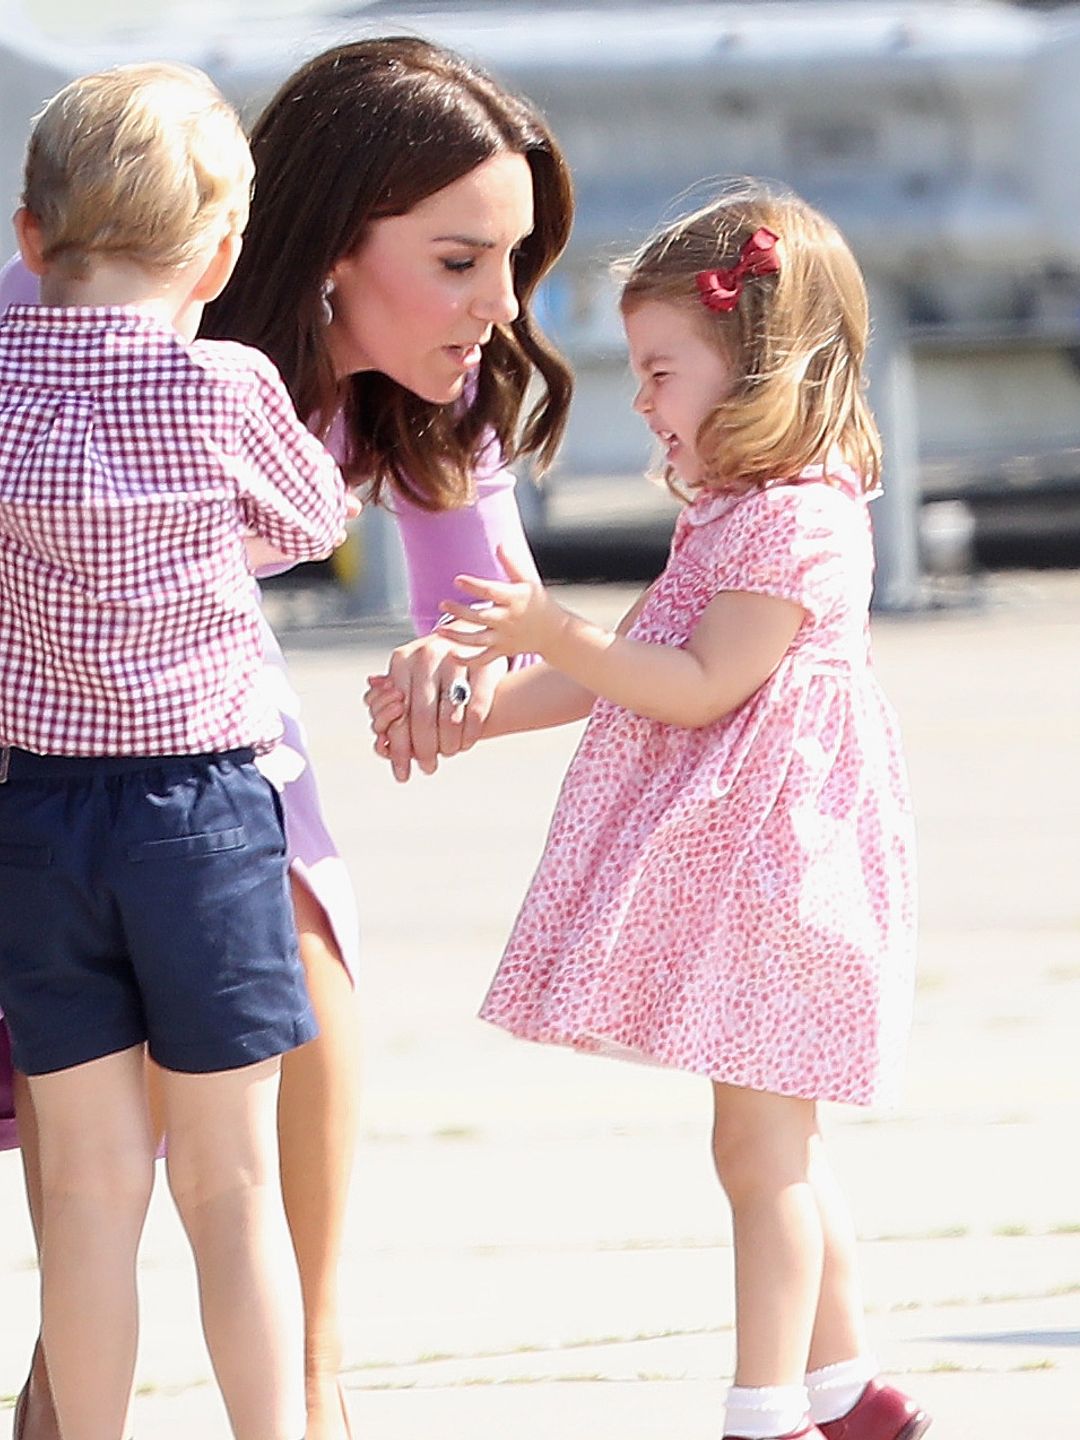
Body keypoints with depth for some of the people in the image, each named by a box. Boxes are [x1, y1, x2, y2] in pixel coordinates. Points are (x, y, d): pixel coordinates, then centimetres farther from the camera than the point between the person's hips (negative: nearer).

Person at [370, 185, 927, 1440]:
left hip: (765, 861, -10)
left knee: (761, 1150, -7)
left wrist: (553, 633, -24)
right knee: (777, 1153, 14)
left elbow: (704, 686, -20)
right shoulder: (730, 513, 17)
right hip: (716, 862, 10)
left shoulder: (798, 523, -16)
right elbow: (612, 675, 20)